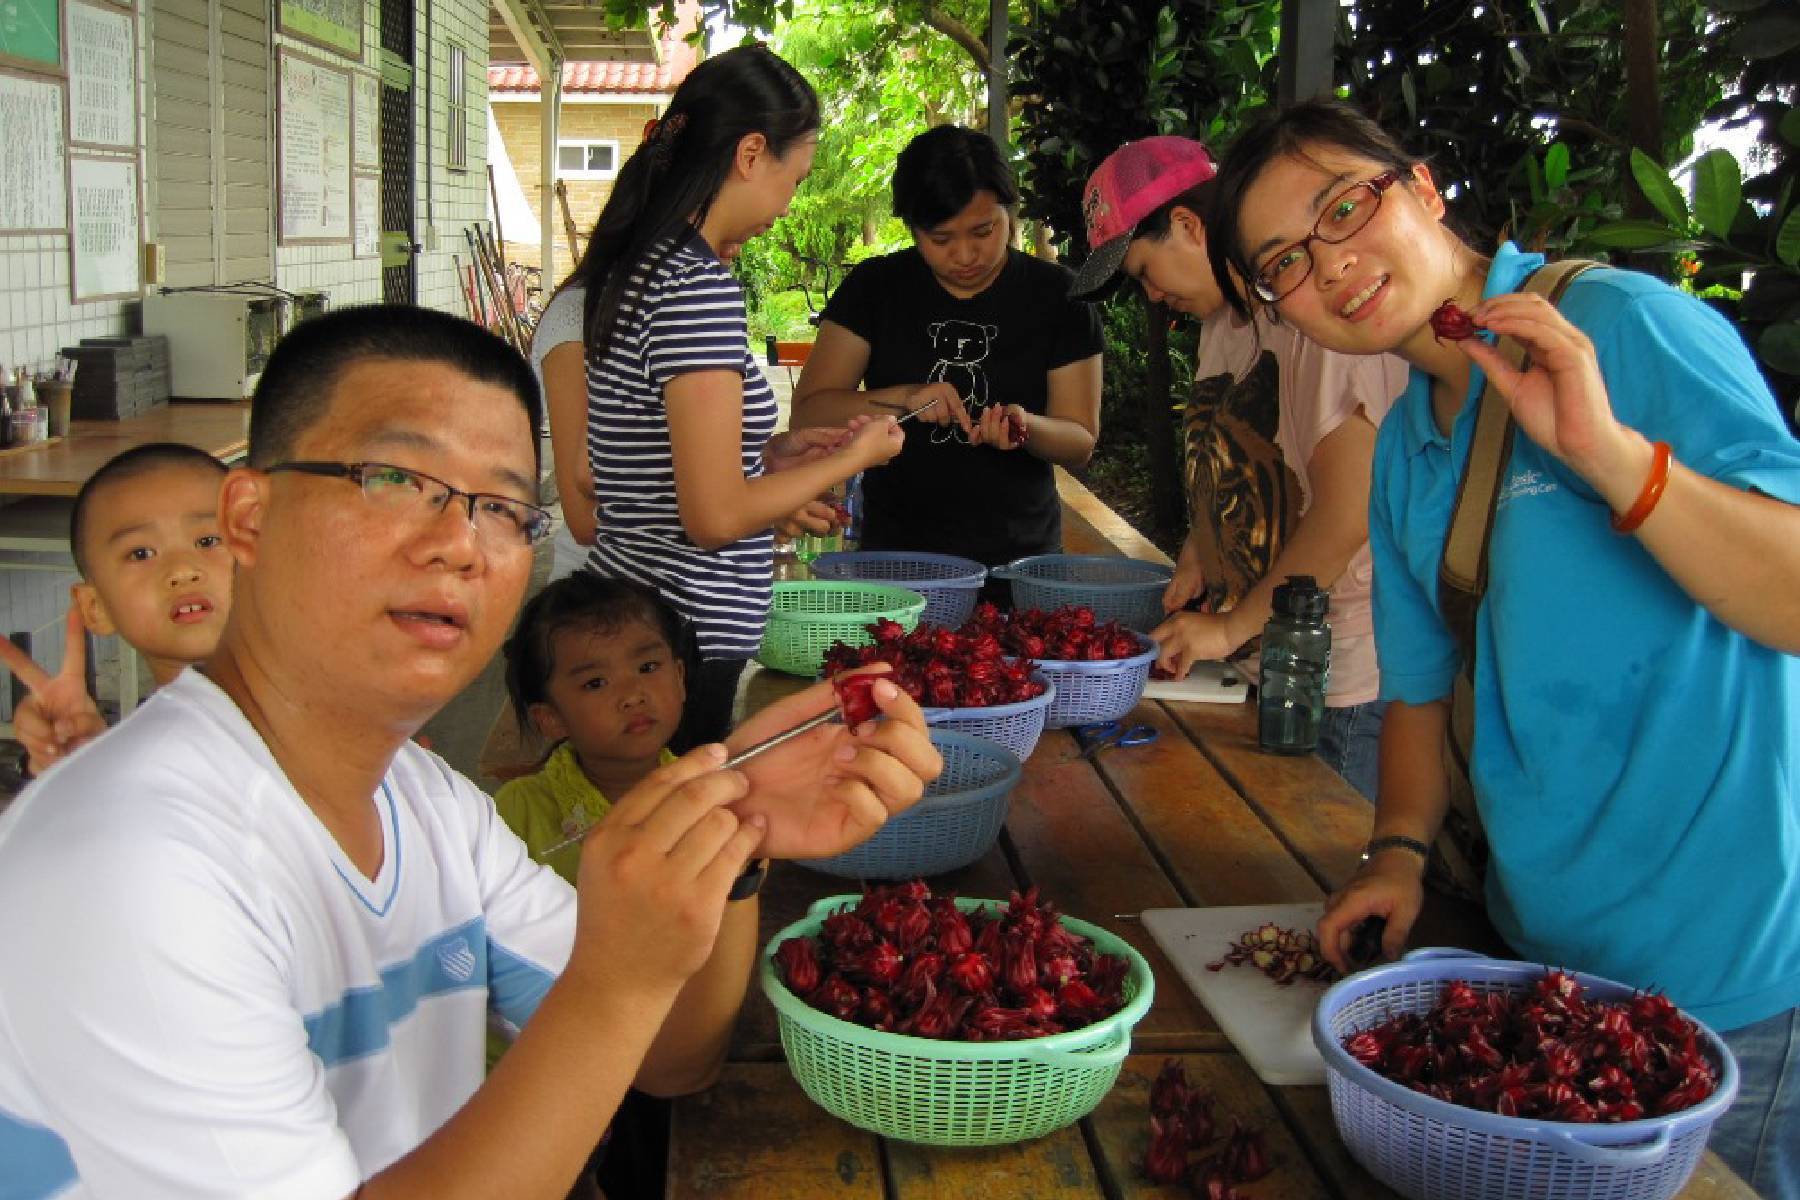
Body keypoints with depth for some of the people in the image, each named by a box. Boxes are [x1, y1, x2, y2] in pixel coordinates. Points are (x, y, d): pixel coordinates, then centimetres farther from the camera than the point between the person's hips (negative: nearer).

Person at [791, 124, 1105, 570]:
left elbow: (1080, 441, -2)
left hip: (1019, 558, 0)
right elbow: (808, 412, -6)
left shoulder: (1057, 295, -3)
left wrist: (1025, 427, -23)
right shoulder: (875, 287, -1)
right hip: (896, 557, 0)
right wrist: (903, 398, -22)